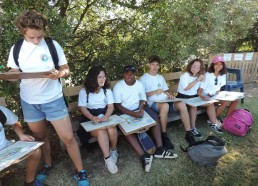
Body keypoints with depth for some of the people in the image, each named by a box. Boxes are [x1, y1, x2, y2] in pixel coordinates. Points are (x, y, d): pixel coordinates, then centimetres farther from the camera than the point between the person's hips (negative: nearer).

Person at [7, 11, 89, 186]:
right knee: (40, 137, 19)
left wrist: (59, 74, -24)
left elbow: (66, 69, -2)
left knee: (68, 137, -2)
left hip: (53, 99, -2)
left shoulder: (53, 45, -6)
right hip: (29, 102, 3)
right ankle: (47, 165, 44)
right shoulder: (16, 49, 0)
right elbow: (15, 73, 8)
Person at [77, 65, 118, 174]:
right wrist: (93, 118, -26)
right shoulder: (84, 91, -2)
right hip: (90, 119, -2)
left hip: (104, 116, 2)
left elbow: (111, 106, 0)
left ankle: (113, 150, 1)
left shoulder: (107, 90, 5)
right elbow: (83, 108, -5)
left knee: (111, 130, -29)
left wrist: (106, 116, -23)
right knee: (101, 132, -34)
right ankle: (107, 158, -21)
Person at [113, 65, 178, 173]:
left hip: (138, 108, 5)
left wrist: (140, 109, -18)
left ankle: (159, 150, -10)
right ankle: (144, 156, -28)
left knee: (155, 118, -14)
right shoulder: (118, 86, -14)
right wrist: (133, 114, -29)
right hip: (125, 112, -4)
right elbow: (117, 105, -17)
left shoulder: (139, 84, -1)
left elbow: (142, 99, 5)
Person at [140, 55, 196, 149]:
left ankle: (188, 133, -13)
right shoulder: (143, 78, 2)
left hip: (165, 101, 6)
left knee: (182, 104, -22)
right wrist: (154, 92, -17)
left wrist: (168, 94, 0)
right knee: (165, 106, -39)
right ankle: (164, 136, -24)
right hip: (153, 103, -6)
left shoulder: (161, 77, 23)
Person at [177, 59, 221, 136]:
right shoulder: (185, 75, -14)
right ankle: (192, 128, -21)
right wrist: (196, 80, -24)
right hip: (183, 97, -7)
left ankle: (214, 124, 10)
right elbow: (186, 88, -27)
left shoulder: (200, 76, 7)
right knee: (193, 105, -33)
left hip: (194, 96, 7)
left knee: (210, 103, -3)